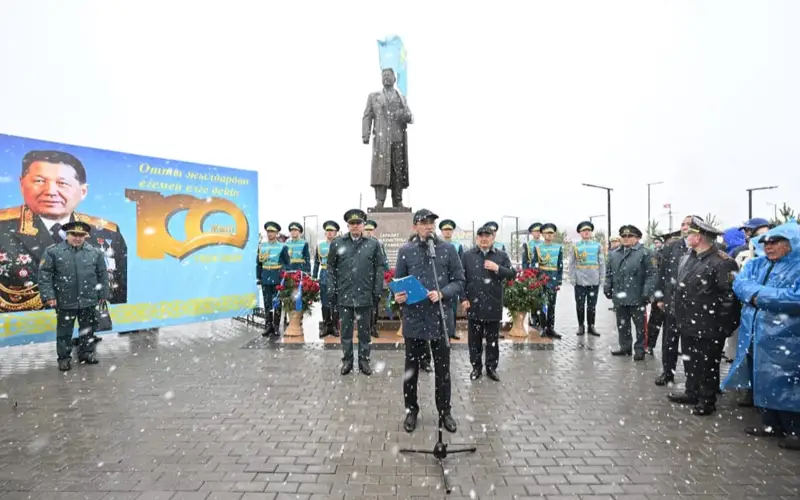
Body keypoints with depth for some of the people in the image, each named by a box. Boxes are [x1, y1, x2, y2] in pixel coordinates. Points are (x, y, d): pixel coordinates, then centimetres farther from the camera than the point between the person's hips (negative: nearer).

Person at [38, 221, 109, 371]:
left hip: (89, 300, 2)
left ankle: (86, 353, 29)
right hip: (65, 301, -2)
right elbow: (45, 275, -6)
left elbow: (102, 274, 6)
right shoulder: (53, 251, -5)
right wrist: (48, 296, -12)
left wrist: (103, 294, 5)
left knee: (87, 329, 14)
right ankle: (64, 357, 22)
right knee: (64, 331, 10)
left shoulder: (95, 252, 1)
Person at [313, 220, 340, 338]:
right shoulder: (320, 245, 8)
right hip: (324, 277, 3)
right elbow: (316, 263, 11)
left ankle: (335, 326, 12)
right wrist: (314, 277, 7)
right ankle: (326, 326, 15)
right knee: (325, 303, 6)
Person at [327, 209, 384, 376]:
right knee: (346, 329, 10)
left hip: (365, 295, 0)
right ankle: (347, 360, 23)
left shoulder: (373, 244, 0)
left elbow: (379, 268, 1)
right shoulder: (337, 243, 2)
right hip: (344, 295, 1)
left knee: (364, 330, 10)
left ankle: (364, 360, 22)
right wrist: (332, 291, 0)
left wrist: (378, 291, -3)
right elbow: (331, 268, 5)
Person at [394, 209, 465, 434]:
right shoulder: (405, 251, 1)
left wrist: (442, 294, -16)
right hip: (414, 318, 0)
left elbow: (459, 281, 1)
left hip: (440, 317, 0)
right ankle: (411, 410, 29)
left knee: (442, 369, 11)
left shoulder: (448, 249, 0)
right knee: (411, 368, 11)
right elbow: (399, 281, 6)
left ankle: (444, 411, 28)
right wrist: (398, 296, -15)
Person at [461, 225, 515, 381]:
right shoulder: (467, 255, 3)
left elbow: (512, 274, 0)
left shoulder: (502, 255, 5)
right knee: (474, 338, 9)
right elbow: (461, 278, 1)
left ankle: (491, 367, 23)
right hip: (474, 304, 0)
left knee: (493, 339, 10)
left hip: (493, 304, 1)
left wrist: (497, 268, -16)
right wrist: (464, 298, -6)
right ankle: (476, 367, 22)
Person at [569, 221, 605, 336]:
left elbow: (602, 263, 6)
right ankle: (581, 326, 17)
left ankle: (591, 326, 18)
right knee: (580, 304, 6)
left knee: (592, 305, 8)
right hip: (580, 281, -1)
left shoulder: (598, 246, 5)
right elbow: (572, 263, 3)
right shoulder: (576, 246, 3)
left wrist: (602, 277, 1)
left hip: (594, 280, 1)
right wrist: (572, 278, -3)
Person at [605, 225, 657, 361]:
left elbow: (652, 275, -10)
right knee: (622, 325, 14)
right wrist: (607, 288, 8)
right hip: (619, 297, 5)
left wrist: (647, 293, -17)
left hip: (637, 298, -5)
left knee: (640, 325, 7)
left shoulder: (645, 253, -6)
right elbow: (609, 273, 18)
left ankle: (639, 350, 18)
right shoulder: (614, 254, 12)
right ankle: (625, 347, 27)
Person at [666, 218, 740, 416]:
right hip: (688, 323, 8)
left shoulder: (722, 262, -18)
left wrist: (719, 321, -16)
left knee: (707, 365, 7)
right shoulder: (687, 258, 9)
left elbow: (730, 294, -19)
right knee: (690, 361, 20)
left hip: (708, 327, -8)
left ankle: (707, 400, 22)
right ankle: (692, 393, 36)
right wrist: (677, 309, 16)